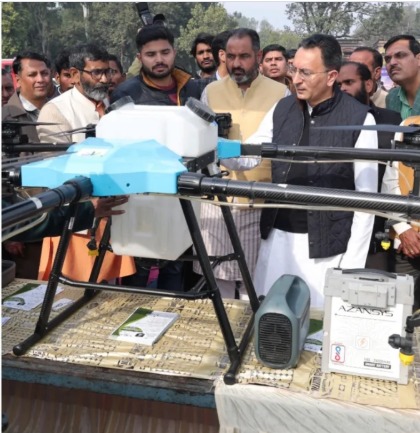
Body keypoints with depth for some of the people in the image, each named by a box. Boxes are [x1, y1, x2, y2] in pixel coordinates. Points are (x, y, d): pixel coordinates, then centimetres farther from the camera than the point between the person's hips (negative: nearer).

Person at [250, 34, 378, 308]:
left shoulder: (360, 119, -9)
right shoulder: (281, 110, 4)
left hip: (326, 245, -4)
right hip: (277, 237, 4)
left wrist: (353, 262, -9)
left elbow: (366, 196, -8)